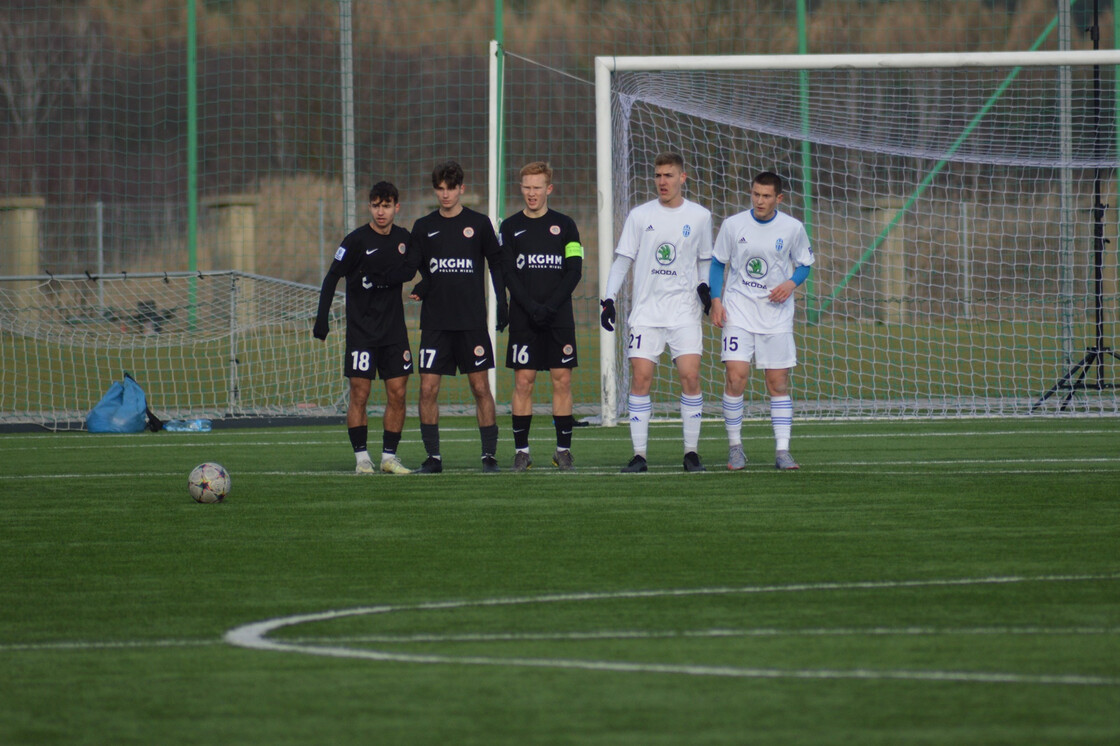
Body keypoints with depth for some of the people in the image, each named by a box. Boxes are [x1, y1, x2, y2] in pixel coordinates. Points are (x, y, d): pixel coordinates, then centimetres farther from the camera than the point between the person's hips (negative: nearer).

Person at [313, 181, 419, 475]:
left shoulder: (404, 238, 5)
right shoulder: (357, 240, -7)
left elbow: (409, 270, 4)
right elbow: (331, 278, -6)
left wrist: (380, 279, -14)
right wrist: (322, 318, -14)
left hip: (394, 329, 4)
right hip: (361, 329, -4)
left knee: (397, 393, 1)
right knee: (359, 393, -6)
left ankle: (389, 456, 9)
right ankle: (361, 458, 0)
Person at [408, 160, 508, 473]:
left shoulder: (479, 224, 4)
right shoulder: (424, 227, 8)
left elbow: (496, 262, 8)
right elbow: (415, 268, 8)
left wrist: (502, 302, -1)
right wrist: (419, 289, -13)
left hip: (472, 321, -2)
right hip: (435, 322, 2)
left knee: (480, 387, -1)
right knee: (428, 389, -4)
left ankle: (490, 454, 4)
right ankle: (433, 456, 4)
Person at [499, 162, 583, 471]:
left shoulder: (564, 225, 7)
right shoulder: (510, 227, 7)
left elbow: (574, 271, 1)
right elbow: (508, 273, 0)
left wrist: (550, 307, -11)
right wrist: (532, 307, -13)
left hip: (559, 318, 0)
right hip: (523, 318, 0)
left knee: (562, 380, -3)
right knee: (523, 381, -3)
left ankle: (563, 449, 3)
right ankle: (521, 449, 2)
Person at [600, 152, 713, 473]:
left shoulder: (700, 217, 5)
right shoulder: (640, 216, 3)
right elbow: (622, 259, 6)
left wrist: (704, 287, -2)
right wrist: (609, 298, -3)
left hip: (685, 312, 0)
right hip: (646, 311, 0)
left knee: (690, 377, -10)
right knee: (640, 378, -7)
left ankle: (691, 452, 0)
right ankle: (639, 455, -2)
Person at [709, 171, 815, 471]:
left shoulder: (793, 228, -1)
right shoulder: (733, 225, -1)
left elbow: (804, 264, 10)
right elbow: (718, 263, 8)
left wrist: (791, 283, -11)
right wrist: (716, 300, -3)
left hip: (776, 315, 1)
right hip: (738, 312, -1)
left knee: (779, 383, 0)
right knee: (735, 376, -13)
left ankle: (782, 451, 5)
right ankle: (735, 447, 0)